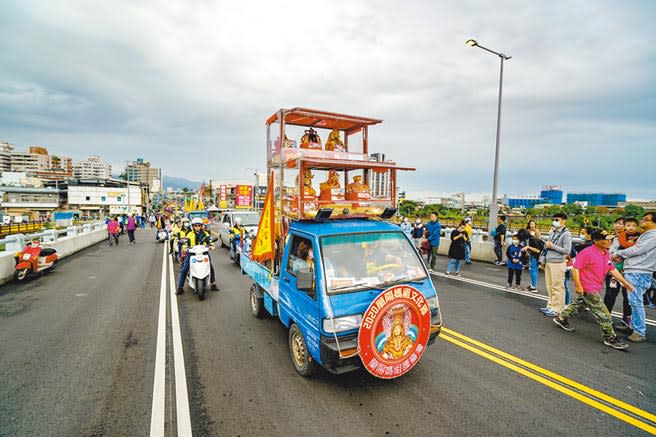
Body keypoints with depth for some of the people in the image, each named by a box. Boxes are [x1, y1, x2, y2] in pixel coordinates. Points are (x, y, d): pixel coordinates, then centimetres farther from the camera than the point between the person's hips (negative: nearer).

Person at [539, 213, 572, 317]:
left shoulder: (566, 234, -8)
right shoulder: (552, 232, 15)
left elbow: (567, 251, -13)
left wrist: (553, 246, -14)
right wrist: (546, 245, 8)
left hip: (558, 263, -7)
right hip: (548, 262, 7)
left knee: (557, 287, -2)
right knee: (550, 286, 12)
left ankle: (557, 309, 3)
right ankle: (551, 305, 20)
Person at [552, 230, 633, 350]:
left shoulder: (607, 254, 7)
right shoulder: (587, 252, -21)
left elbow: (612, 269, 16)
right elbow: (576, 268, -22)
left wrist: (624, 282, 14)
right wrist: (578, 286, -22)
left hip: (595, 288, 9)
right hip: (587, 288, -9)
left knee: (578, 305, 21)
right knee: (602, 313, -3)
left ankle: (561, 318, 36)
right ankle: (610, 338, 9)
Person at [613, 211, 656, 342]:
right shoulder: (645, 235, 21)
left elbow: (636, 250, -15)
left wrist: (618, 254, -2)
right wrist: (621, 257, 4)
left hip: (639, 274, -10)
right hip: (632, 272, 10)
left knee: (636, 302, -9)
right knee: (634, 301, 15)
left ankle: (640, 332, -4)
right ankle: (634, 326, 25)